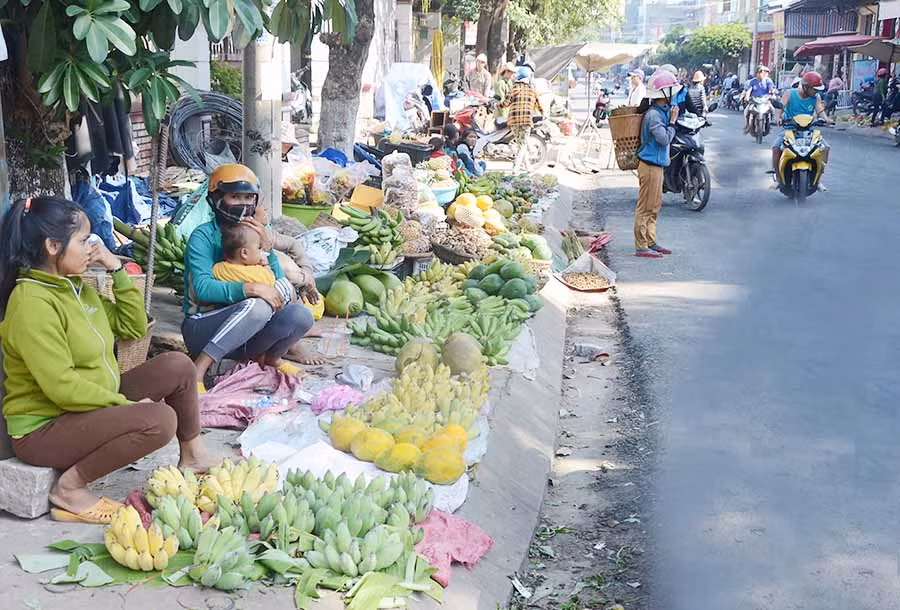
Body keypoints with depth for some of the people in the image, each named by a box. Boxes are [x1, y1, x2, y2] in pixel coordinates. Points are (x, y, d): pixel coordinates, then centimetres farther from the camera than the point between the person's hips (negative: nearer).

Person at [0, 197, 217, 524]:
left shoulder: (76, 286, 7)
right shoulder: (32, 303, -23)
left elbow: (134, 328, 12)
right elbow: (61, 386, -27)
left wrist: (117, 270, 2)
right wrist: (127, 405, -20)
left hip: (95, 404, 10)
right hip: (44, 427, -10)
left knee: (177, 366, 4)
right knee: (159, 420, -28)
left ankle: (192, 456, 21)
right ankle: (70, 488, -14)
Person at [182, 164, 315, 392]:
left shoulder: (254, 234, 6)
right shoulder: (203, 236, -12)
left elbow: (279, 286, 1)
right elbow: (203, 288, -26)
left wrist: (267, 247, -14)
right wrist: (250, 289, -36)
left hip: (238, 334, 6)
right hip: (202, 328, -6)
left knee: (300, 315, -18)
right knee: (258, 306, -34)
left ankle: (270, 358, 10)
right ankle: (198, 368, -27)